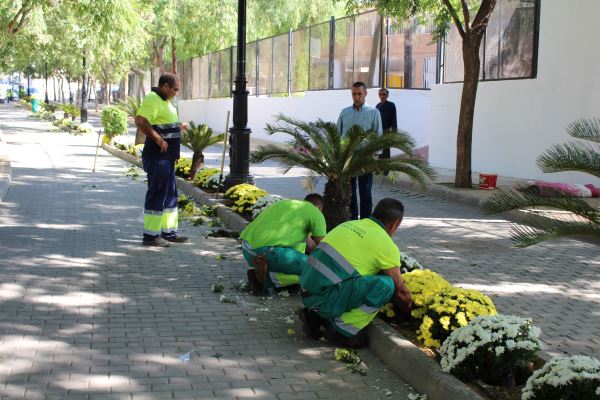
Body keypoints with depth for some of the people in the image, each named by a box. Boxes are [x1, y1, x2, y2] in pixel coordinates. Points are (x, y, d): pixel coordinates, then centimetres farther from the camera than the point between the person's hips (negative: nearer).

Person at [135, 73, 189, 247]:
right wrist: (158, 138, -28)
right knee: (157, 194, -5)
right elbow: (140, 121, -28)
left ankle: (168, 232, 24)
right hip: (157, 156, -11)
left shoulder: (164, 101, 17)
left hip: (167, 156, 11)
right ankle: (150, 234, 1)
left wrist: (177, 127, 21)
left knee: (170, 194, 15)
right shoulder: (152, 99, -15)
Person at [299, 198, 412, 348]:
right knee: (385, 285, -11)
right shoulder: (386, 245, -4)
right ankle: (343, 329, -7)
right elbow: (400, 291, 5)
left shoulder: (350, 224, 19)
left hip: (307, 293, 8)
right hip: (324, 298, -8)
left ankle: (316, 315, 14)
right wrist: (410, 313, 25)